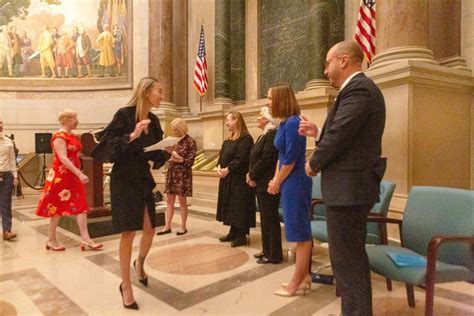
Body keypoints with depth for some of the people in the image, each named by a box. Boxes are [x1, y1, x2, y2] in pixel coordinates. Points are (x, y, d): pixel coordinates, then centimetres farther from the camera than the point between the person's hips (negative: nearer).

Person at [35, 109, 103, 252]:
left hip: (73, 176, 8)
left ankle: (85, 239, 3)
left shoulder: (72, 136, 13)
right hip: (60, 176, -8)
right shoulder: (59, 136, -14)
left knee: (81, 206, 2)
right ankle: (51, 240, 20)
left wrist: (78, 174, 20)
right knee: (57, 207, 4)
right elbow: (63, 159, -23)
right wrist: (80, 174, -28)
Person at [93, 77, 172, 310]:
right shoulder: (124, 114, -12)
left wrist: (167, 151, -8)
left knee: (150, 230, 9)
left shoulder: (153, 120, 7)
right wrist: (131, 136, -27)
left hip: (144, 179, 6)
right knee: (128, 233, -1)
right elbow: (105, 143, -17)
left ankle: (140, 263, 41)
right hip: (124, 180, -6)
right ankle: (126, 285, 18)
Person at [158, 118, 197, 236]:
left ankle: (183, 227, 15)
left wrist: (179, 159, -23)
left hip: (183, 173, -6)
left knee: (182, 201, 3)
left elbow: (190, 160, -11)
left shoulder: (190, 141, -7)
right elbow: (169, 154, 15)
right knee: (169, 200, 7)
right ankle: (167, 226, 15)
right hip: (172, 172, 6)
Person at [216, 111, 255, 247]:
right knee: (230, 205, 14)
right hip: (227, 178, 10)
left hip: (239, 178, -9)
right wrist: (219, 167, -4)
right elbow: (222, 154, 13)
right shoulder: (229, 139, 16)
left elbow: (241, 159, -21)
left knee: (239, 206, -2)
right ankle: (233, 232, 26)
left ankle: (242, 235, 9)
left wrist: (227, 169, -18)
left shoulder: (245, 138, -14)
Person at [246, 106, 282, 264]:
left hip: (268, 184, -10)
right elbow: (255, 158, 16)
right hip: (261, 183, 10)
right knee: (265, 218, 16)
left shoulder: (273, 134, -14)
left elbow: (266, 159, -22)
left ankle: (273, 255, 10)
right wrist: (251, 175, 1)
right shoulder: (264, 135, 18)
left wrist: (252, 175, -11)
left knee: (270, 219, -1)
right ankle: (267, 250, 27)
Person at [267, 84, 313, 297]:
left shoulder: (293, 123, -17)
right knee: (301, 231, 15)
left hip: (295, 183, -10)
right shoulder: (284, 123, 11)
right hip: (289, 183, 10)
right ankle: (304, 277, 28)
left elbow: (291, 159, -19)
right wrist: (275, 179, 7)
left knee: (300, 232, 2)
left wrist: (277, 182, -8)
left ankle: (297, 282, 15)